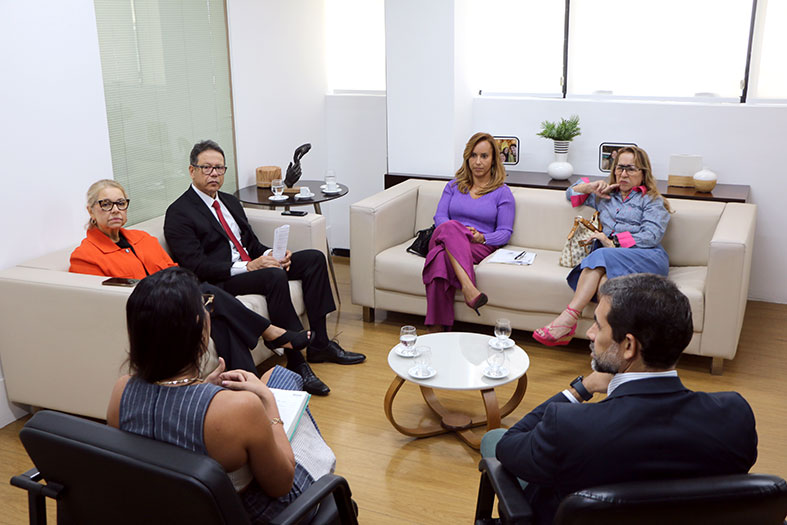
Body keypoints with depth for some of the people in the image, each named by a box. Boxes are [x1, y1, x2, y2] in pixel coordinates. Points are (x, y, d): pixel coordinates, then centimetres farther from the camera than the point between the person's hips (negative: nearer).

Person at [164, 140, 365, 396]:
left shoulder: (230, 201, 19)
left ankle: (319, 344, -6)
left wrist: (271, 255, -3)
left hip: (251, 264, 9)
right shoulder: (178, 213, -7)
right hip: (219, 281, -9)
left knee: (314, 258, -5)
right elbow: (196, 266, -17)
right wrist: (247, 266, -24)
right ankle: (296, 361, -30)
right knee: (274, 277, -35)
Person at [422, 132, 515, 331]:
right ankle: (469, 288, -58)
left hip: (479, 247, -2)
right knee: (450, 227, -40)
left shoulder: (502, 192, 14)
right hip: (444, 239, 2)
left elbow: (505, 232, 6)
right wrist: (456, 231, -12)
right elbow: (439, 217, 12)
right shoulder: (454, 186, 23)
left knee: (442, 257, -40)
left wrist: (482, 237, -16)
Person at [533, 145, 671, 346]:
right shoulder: (606, 195, 31)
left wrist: (613, 241, -12)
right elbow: (572, 193, 40)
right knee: (603, 278, -35)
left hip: (646, 257, -4)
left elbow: (651, 236, -3)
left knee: (600, 256, -35)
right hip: (611, 258, 4)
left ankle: (569, 316, -42)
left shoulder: (652, 200, 14)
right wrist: (590, 187, 19)